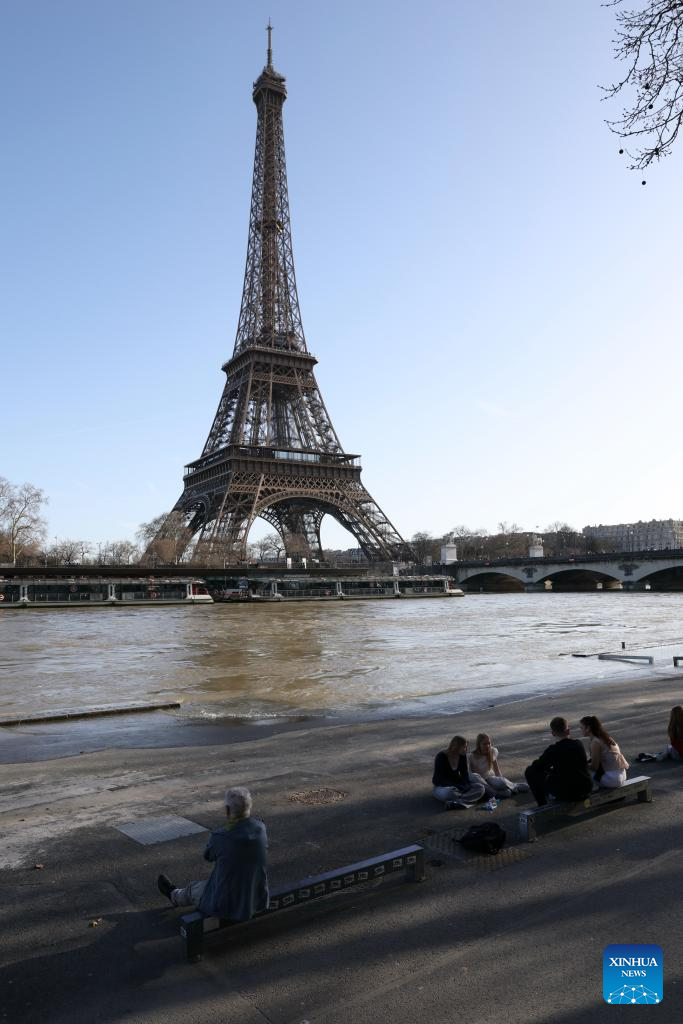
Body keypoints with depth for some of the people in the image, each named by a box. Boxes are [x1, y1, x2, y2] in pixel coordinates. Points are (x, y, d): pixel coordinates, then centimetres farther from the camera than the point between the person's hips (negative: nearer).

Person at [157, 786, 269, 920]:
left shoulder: (221, 837, -26)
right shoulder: (261, 829, -14)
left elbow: (208, 855, -4)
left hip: (227, 907, -4)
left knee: (193, 889, 26)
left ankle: (175, 896, 57)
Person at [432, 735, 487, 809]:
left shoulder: (462, 756, -1)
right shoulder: (441, 756, -18)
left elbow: (465, 774, -1)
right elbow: (440, 779, -19)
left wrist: (466, 786, -22)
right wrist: (458, 787, -28)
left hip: (457, 785, 6)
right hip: (442, 787, -6)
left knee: (480, 788, -19)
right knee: (448, 793, -43)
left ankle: (457, 801, -35)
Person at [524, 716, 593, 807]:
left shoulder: (553, 749, -16)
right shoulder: (579, 744, 1)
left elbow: (537, 767, -5)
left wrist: (534, 763, 17)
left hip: (566, 793, -6)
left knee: (530, 772, 6)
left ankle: (543, 806, 14)